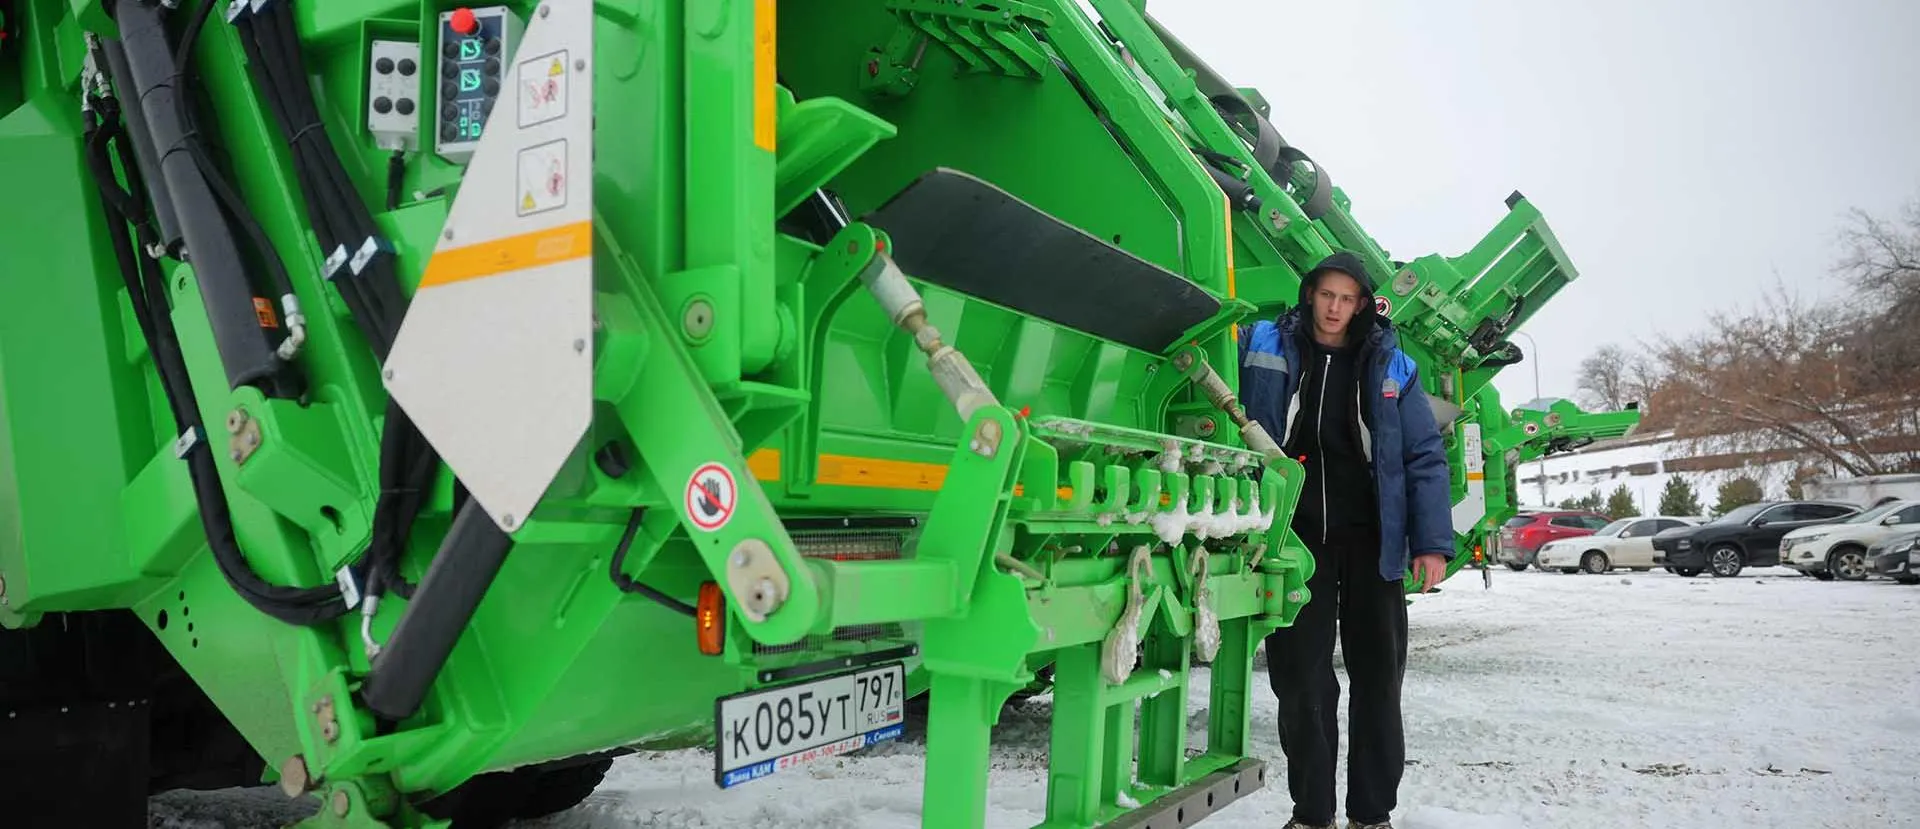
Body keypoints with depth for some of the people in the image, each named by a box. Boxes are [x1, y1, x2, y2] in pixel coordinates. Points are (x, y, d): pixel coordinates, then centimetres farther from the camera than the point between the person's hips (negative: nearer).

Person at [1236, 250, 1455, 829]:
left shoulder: (1390, 365, 6)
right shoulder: (1263, 347, 4)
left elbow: (1424, 458, 4)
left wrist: (1433, 541, -5)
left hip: (1371, 540, 1)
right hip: (1297, 538, -1)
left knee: (1378, 677, 5)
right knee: (1300, 679, 2)